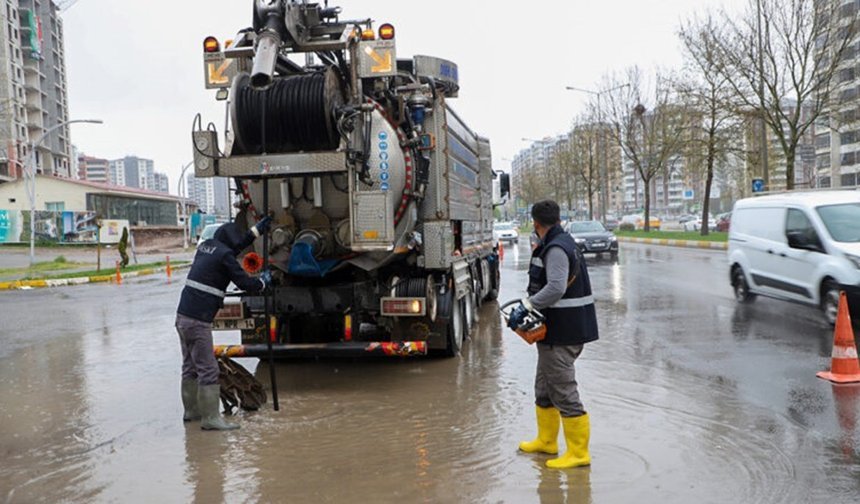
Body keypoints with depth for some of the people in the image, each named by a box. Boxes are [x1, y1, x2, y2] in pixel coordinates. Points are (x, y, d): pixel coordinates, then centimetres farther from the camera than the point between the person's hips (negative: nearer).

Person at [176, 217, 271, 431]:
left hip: (183, 315, 9)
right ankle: (211, 418, 0)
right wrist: (263, 281, 12)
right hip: (198, 320, -9)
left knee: (191, 367, 18)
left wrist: (257, 230, 35)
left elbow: (235, 246, 30)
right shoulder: (224, 255, -12)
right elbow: (244, 282, -8)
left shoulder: (206, 246, 13)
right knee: (208, 370, -4)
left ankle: (192, 410, 30)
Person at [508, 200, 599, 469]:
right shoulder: (563, 241, 15)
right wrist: (529, 307, 15)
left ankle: (578, 453, 5)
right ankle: (546, 441, 34)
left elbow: (555, 288, -30)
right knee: (544, 387, 20)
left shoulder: (556, 248, -17)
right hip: (558, 330, 11)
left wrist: (525, 307, -26)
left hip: (562, 332, -11)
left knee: (563, 391, -4)